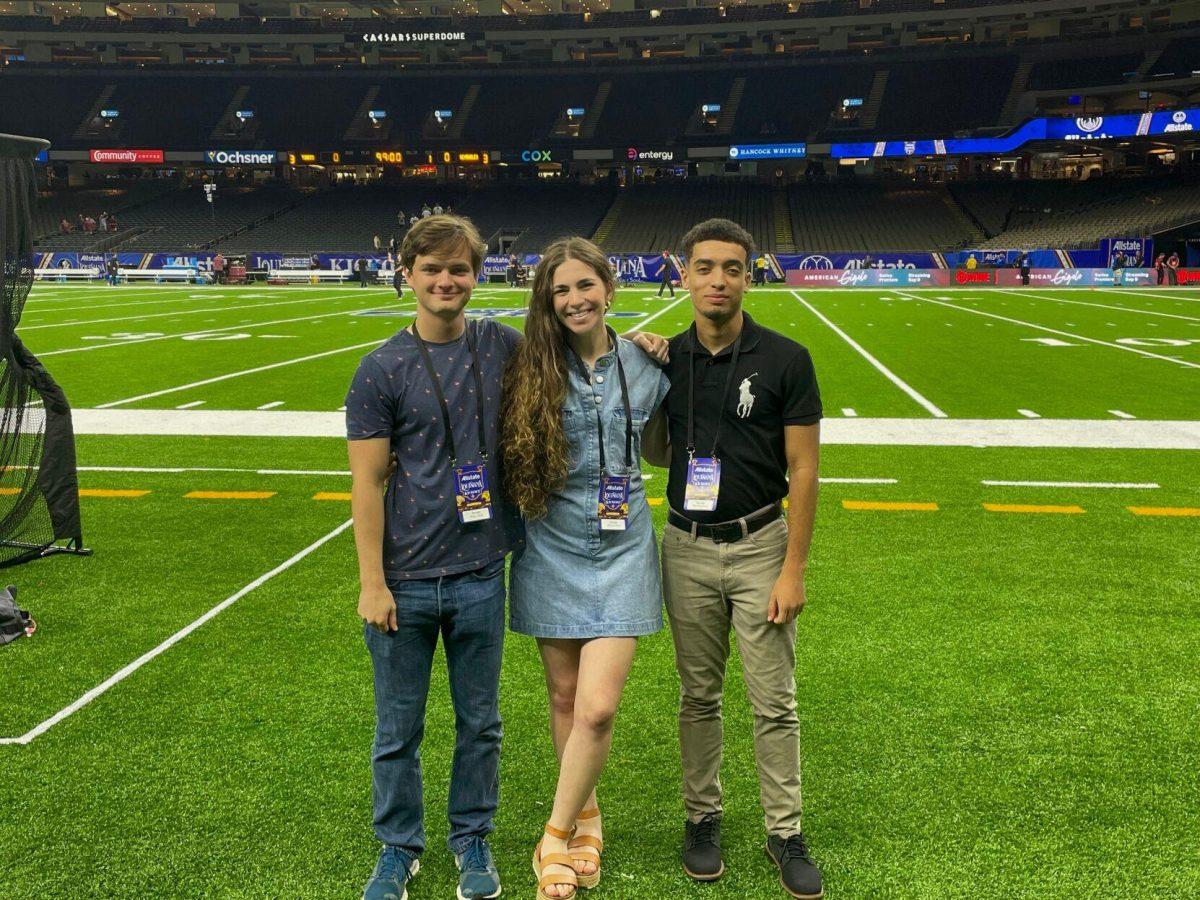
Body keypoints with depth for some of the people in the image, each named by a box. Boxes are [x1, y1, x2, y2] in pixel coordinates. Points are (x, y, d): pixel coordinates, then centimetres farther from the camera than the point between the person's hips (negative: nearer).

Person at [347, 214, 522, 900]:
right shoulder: (382, 369, -5)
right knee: (399, 728, 11)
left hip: (482, 571, 2)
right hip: (405, 578, -1)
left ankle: (473, 840, 34)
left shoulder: (504, 348, 1)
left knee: (480, 722, 14)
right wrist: (372, 581, -8)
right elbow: (367, 483, -5)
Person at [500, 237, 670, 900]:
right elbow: (506, 457, 3)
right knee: (564, 697, 12)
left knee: (597, 707, -8)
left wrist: (665, 359, 3)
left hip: (620, 550, 0)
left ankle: (557, 832, 13)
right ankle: (584, 813, 35)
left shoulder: (645, 365, 0)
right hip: (552, 551, 0)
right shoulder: (531, 369, -4)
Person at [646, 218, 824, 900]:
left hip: (760, 545, -3)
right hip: (687, 548, 3)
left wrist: (794, 569, -12)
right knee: (699, 695, 14)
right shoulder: (664, 358, 2)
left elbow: (803, 469, -8)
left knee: (775, 701, 4)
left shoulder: (785, 359, -8)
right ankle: (704, 815, 29)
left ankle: (786, 831, 19)